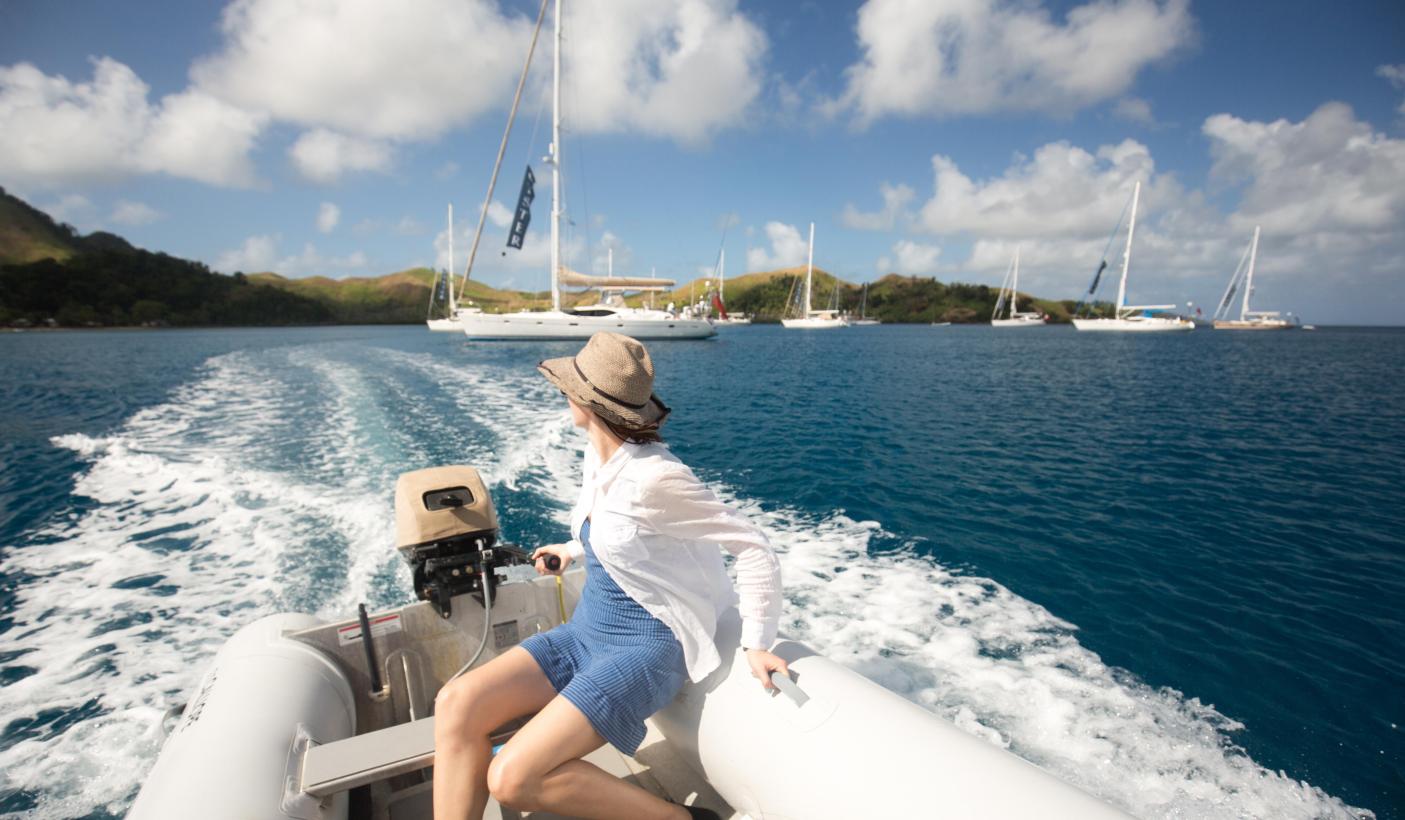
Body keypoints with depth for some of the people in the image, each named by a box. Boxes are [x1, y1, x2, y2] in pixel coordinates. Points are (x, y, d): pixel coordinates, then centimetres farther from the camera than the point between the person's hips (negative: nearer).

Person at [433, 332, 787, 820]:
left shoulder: (654, 476, -24)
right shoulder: (599, 458, 2)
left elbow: (753, 547, -18)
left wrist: (756, 645, -15)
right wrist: (575, 550, 35)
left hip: (644, 647, -8)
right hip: (586, 632, 8)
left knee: (513, 779, -20)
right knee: (456, 705, -8)